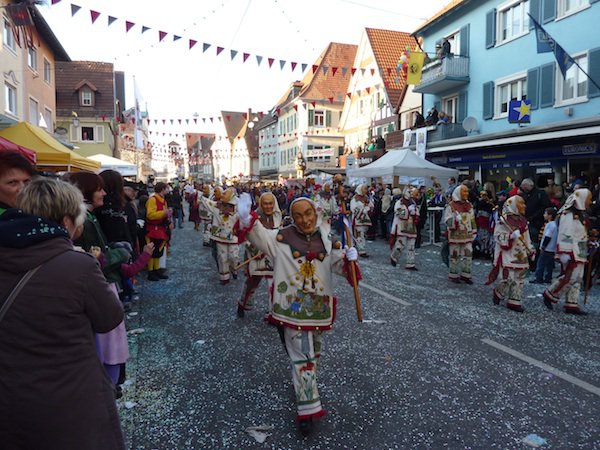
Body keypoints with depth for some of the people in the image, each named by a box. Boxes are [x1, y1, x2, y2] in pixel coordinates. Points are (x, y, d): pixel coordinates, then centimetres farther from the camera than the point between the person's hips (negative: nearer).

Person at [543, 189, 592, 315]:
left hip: (580, 253, 10)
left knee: (577, 279, 7)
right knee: (569, 278, -10)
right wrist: (565, 253, -23)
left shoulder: (580, 214, 16)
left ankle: (572, 304, 11)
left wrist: (584, 253, 20)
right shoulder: (568, 215, -14)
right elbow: (565, 236, -19)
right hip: (571, 254, -9)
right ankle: (550, 295, 7)